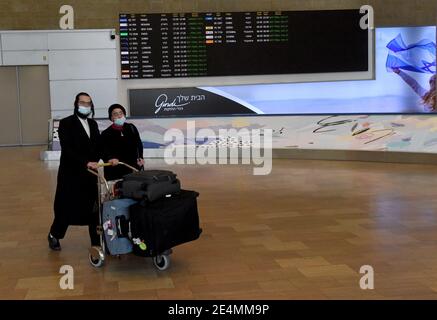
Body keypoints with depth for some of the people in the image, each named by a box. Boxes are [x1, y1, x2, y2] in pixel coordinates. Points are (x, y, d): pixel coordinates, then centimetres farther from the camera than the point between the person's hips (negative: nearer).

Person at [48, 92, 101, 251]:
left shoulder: (93, 124, 11)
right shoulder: (66, 123, -9)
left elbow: (98, 146, 8)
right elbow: (67, 149, -19)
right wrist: (85, 162, -28)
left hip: (90, 174, 5)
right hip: (70, 174, -5)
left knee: (93, 208, 6)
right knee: (66, 208, 6)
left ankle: (97, 241, 15)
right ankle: (54, 235, 29)